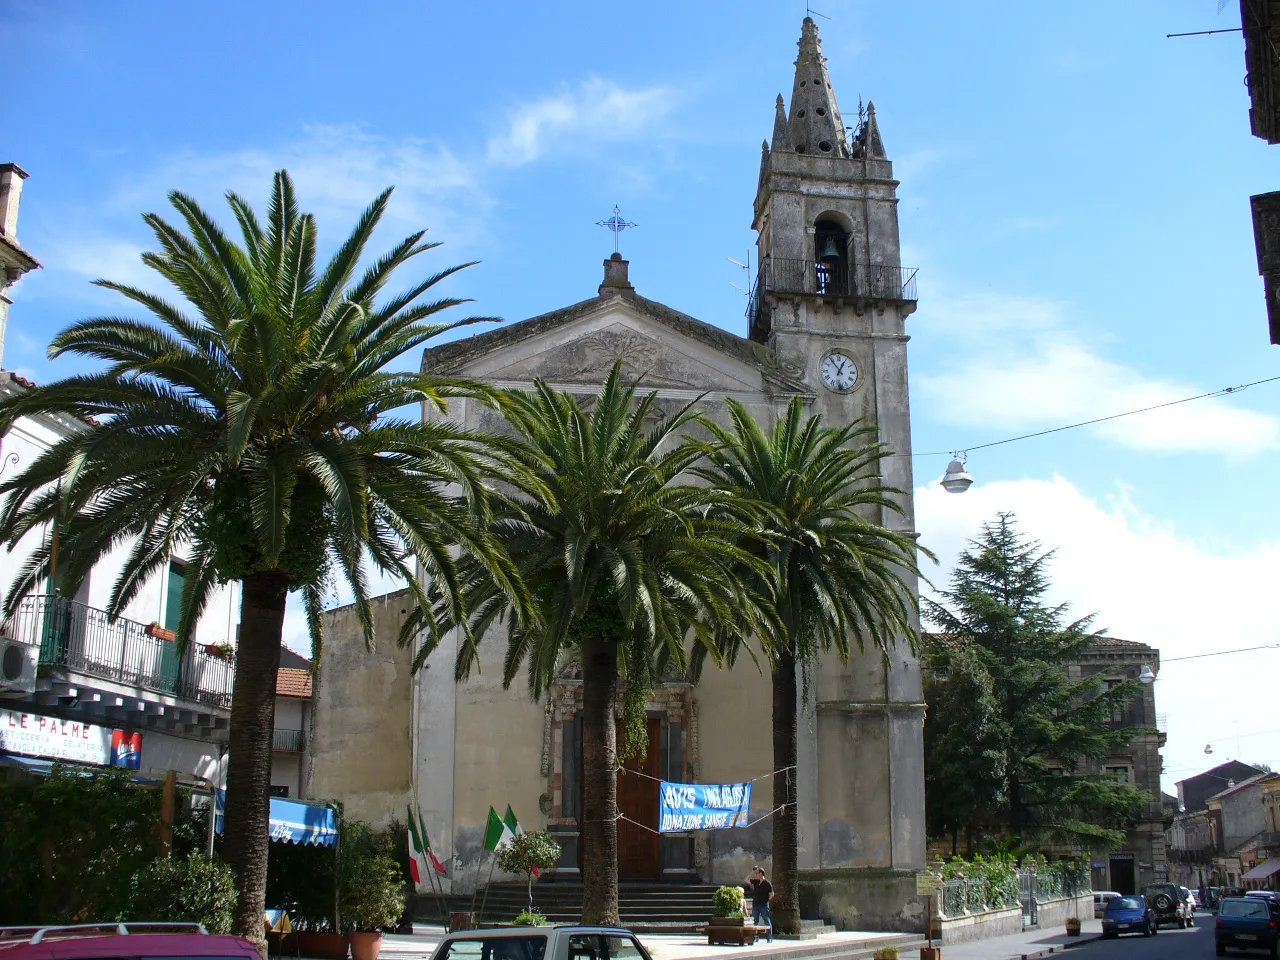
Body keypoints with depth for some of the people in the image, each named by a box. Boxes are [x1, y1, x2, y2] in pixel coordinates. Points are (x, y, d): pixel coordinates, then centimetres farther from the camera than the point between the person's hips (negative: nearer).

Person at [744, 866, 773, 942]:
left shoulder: (767, 883, -9)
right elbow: (747, 880, 10)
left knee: (767, 922, -2)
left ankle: (770, 938, 0)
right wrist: (752, 872, 3)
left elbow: (771, 894, -9)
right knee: (755, 922, 9)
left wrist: (766, 900, -4)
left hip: (764, 905, -6)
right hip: (755, 905, 6)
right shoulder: (756, 882, 8)